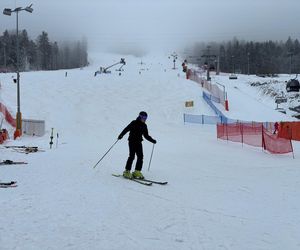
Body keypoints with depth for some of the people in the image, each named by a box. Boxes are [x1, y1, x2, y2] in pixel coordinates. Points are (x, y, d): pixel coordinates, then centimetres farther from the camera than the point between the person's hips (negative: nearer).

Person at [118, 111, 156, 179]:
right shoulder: (134, 123, -5)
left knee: (140, 156, -3)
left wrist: (152, 140, 15)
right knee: (132, 156, -11)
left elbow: (146, 135, 22)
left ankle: (137, 172, 4)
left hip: (139, 143, 6)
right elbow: (126, 129, -12)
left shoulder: (144, 126, 13)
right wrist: (121, 135, -25)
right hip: (132, 142, -6)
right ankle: (127, 171, -4)